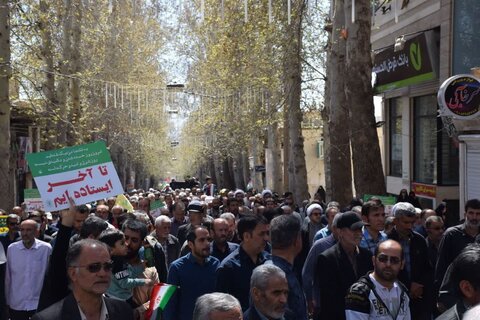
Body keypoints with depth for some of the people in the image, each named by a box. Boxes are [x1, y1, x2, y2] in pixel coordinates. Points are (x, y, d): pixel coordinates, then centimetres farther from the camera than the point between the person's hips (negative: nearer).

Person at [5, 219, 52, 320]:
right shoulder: (12, 248, -4)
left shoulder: (46, 248, -10)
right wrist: (7, 300, 8)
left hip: (39, 304, -2)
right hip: (16, 304, 2)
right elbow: (8, 277, 3)